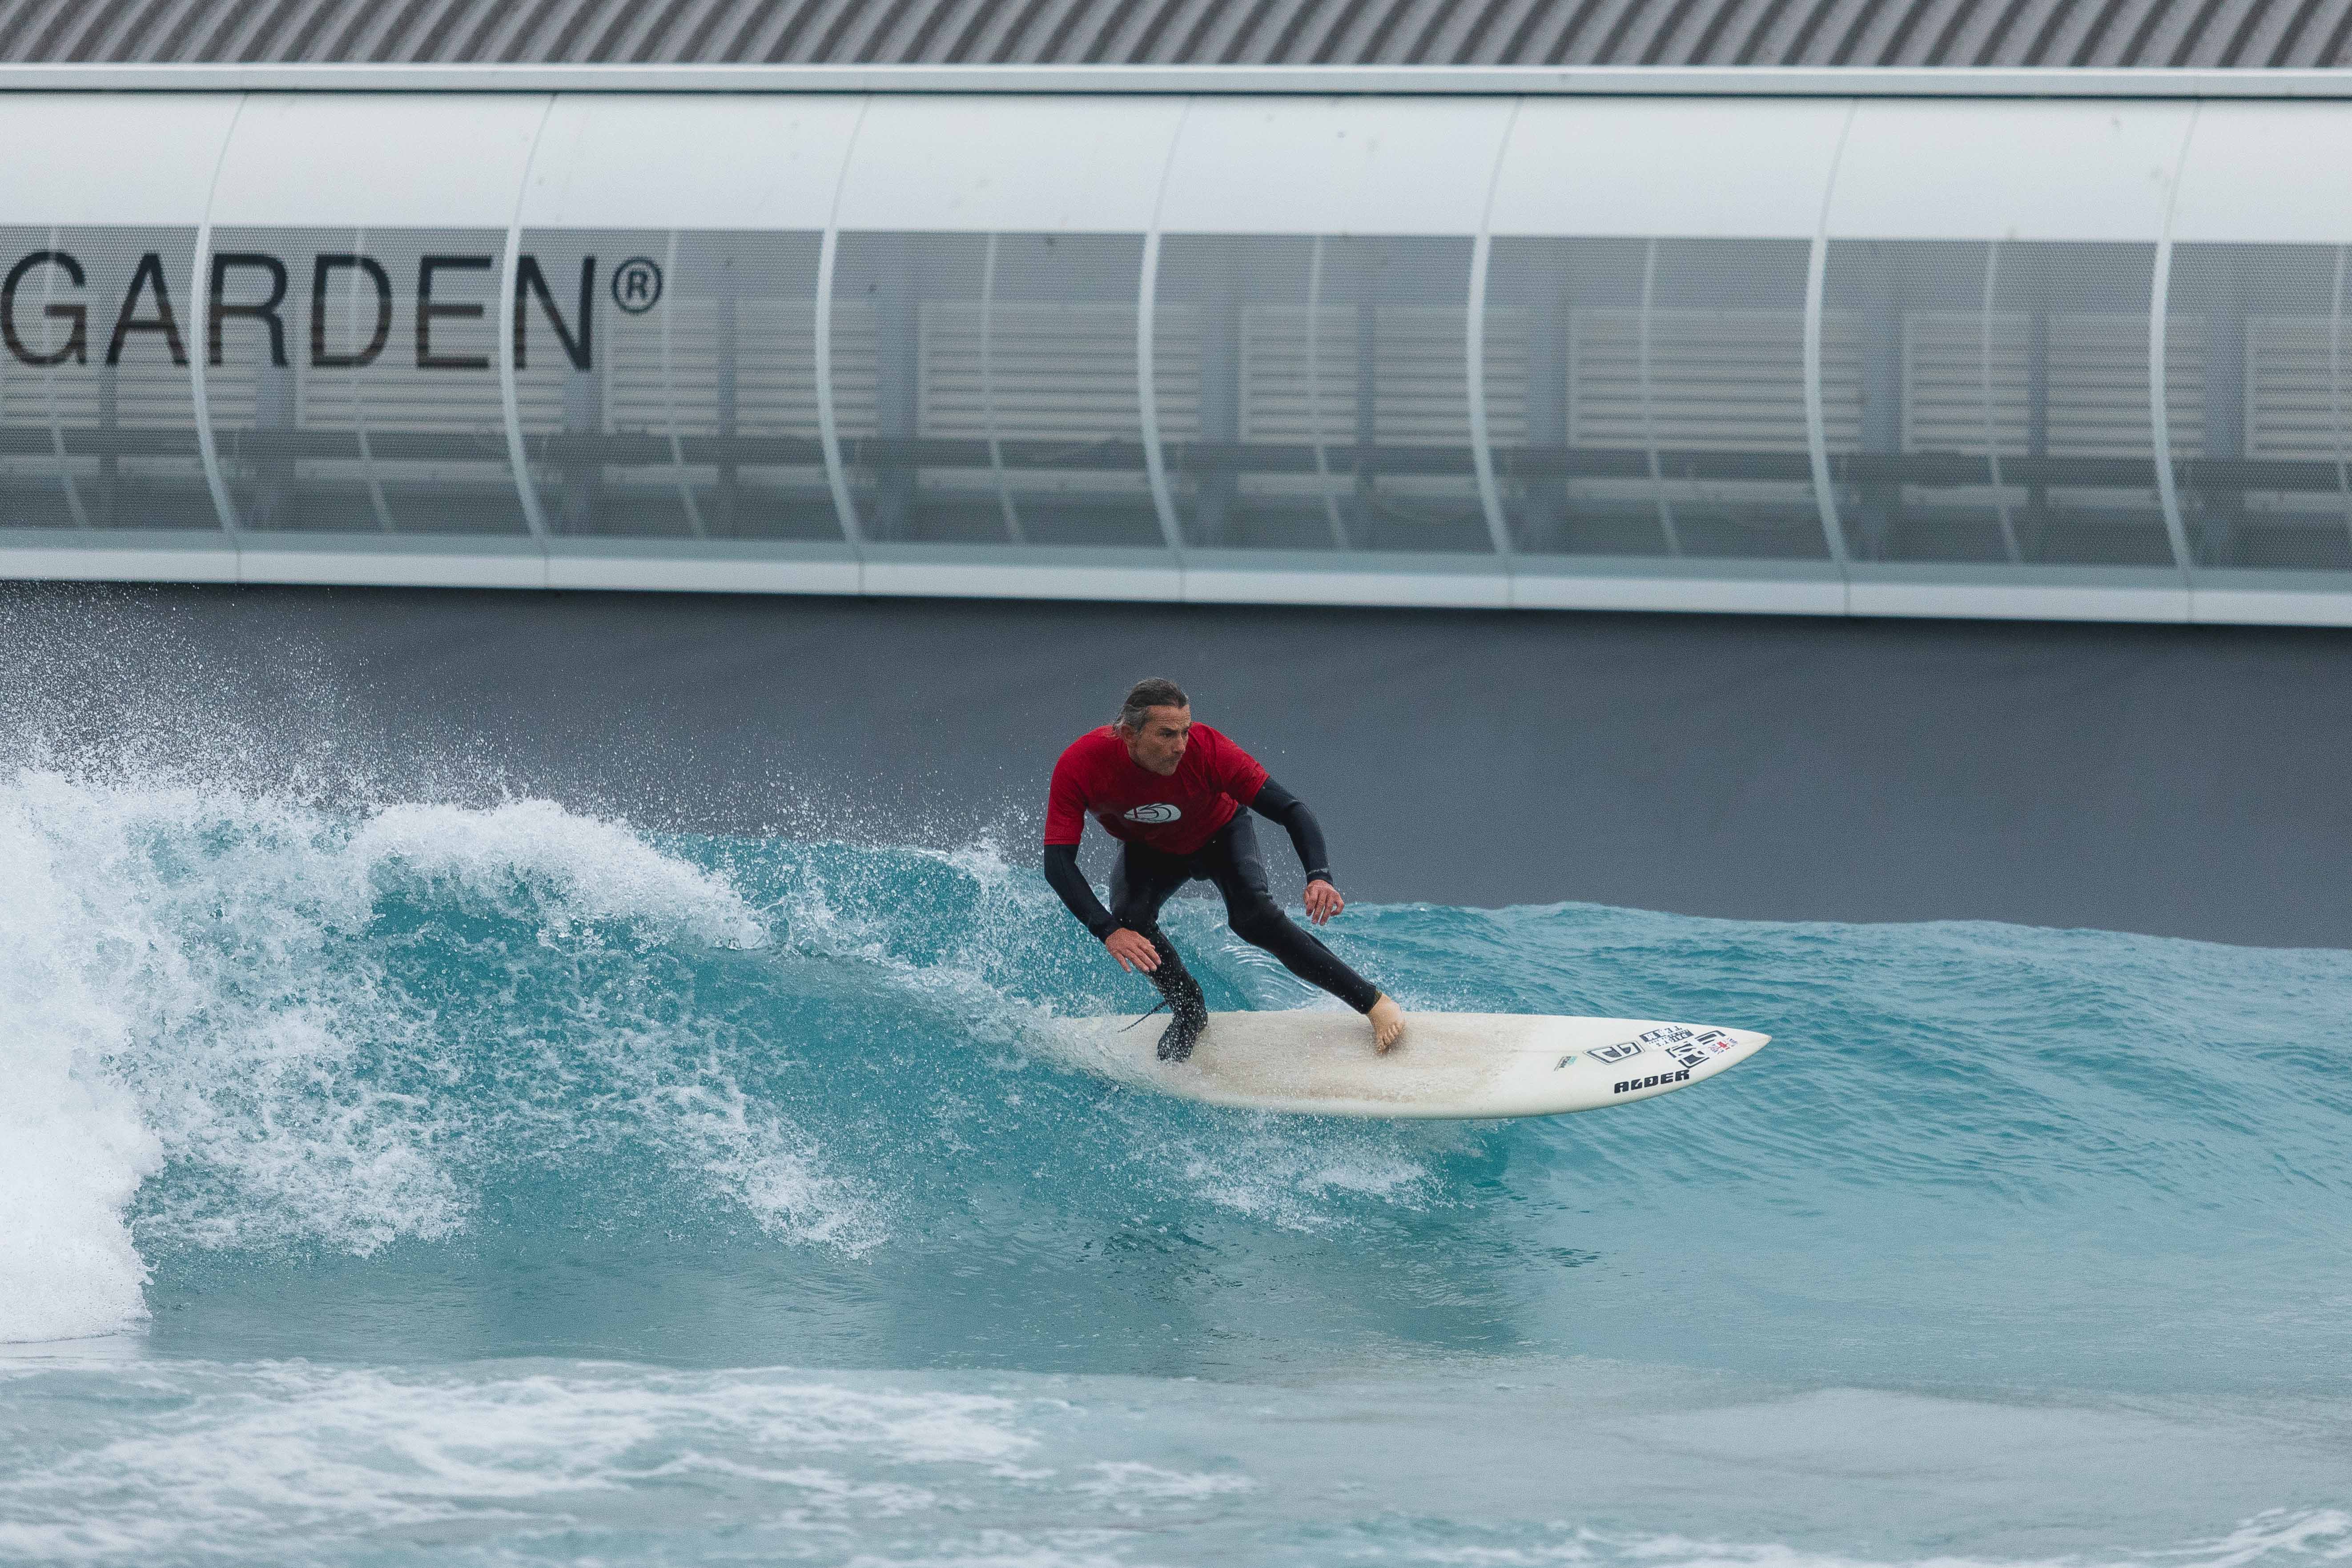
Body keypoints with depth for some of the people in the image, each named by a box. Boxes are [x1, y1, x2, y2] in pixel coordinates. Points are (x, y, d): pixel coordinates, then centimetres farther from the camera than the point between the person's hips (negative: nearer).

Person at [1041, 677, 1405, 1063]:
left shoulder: (1206, 750, -37)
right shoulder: (1079, 766, -36)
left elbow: (1290, 809, -34)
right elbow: (1058, 864, -36)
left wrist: (1319, 876, -52)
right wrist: (1108, 931, -50)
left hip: (1220, 836, -1)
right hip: (1148, 850, 2)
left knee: (1254, 917, -24)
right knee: (1130, 919, -26)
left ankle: (1371, 1001, -12)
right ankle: (1189, 1010, 2)